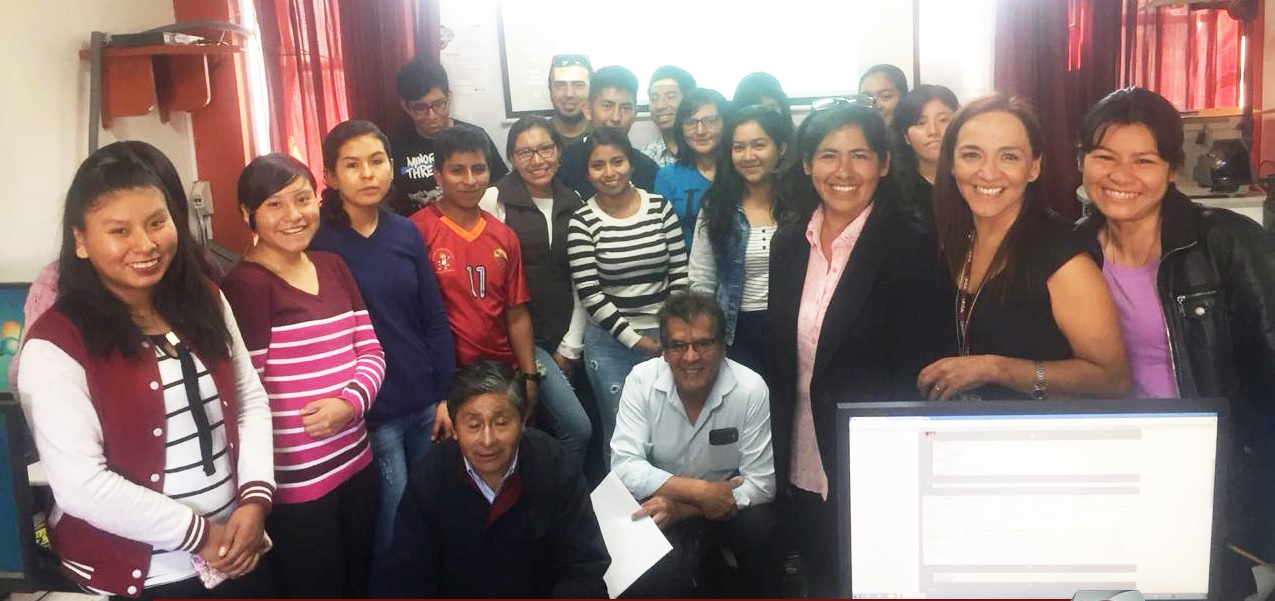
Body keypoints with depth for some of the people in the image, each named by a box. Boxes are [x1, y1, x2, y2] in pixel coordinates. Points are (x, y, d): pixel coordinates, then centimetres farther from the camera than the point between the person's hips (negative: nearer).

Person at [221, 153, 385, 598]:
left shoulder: (333, 267, 7)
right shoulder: (244, 285, -15)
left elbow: (370, 349, 8)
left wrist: (351, 402, -12)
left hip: (356, 464, 7)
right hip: (295, 484, -7)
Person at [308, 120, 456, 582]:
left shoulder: (406, 233, 4)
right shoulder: (318, 242, -9)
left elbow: (434, 320, 8)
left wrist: (447, 395, 6)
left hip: (424, 403, 4)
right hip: (369, 413, -4)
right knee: (392, 534, 6)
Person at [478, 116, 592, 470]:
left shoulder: (573, 203, 8)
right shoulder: (495, 200, -6)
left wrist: (570, 346, 5)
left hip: (561, 341, 5)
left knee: (549, 426, 8)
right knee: (577, 428, -13)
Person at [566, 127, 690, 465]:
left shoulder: (660, 208, 0)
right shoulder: (582, 222, -8)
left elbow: (680, 273, 2)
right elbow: (589, 294, -11)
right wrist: (634, 339, -11)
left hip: (665, 338, 2)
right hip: (611, 342, -2)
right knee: (621, 432, 8)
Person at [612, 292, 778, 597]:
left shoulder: (751, 389, -16)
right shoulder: (642, 380, -13)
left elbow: (761, 483, -14)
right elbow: (625, 467, -16)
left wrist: (682, 509, -24)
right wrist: (700, 490, -26)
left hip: (725, 502, 1)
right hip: (663, 500, 0)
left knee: (761, 529, -30)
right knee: (648, 581, -28)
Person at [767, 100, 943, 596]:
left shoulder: (909, 247, -13)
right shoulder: (789, 243, 3)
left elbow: (916, 369, -14)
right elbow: (779, 355, 8)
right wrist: (779, 453, 7)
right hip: (802, 467, 5)